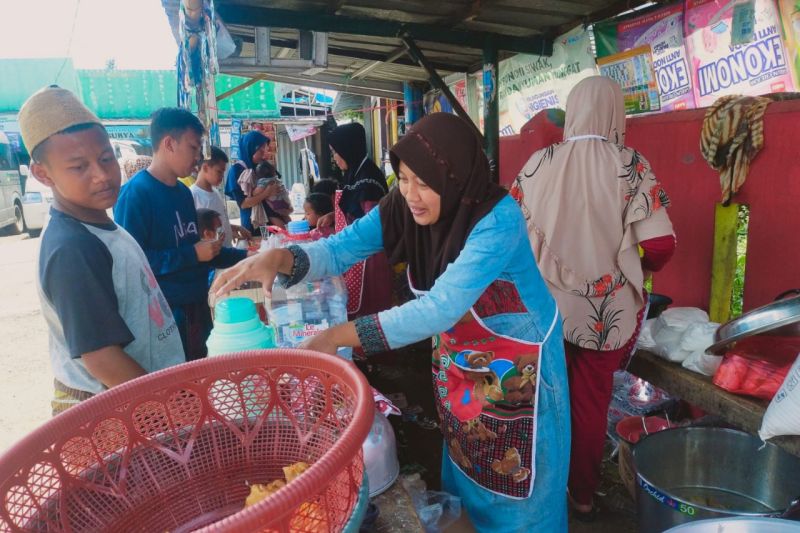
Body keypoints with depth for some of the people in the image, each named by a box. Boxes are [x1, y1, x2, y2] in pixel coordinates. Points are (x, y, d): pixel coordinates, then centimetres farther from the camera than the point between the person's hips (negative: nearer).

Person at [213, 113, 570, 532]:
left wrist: (341, 336, -39)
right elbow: (342, 247, -15)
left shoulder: (498, 219, -32)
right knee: (464, 460, 23)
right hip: (457, 352, 5)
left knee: (517, 477, 13)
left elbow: (441, 307, -38)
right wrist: (280, 258, -36)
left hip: (516, 358, -5)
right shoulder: (402, 206, -15)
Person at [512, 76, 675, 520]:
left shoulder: (539, 163, -3)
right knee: (591, 403, 16)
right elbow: (661, 244, -12)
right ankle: (583, 495, 34)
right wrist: (640, 267, 10)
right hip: (607, 309, -1)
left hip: (546, 303, 1)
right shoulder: (630, 164, -8)